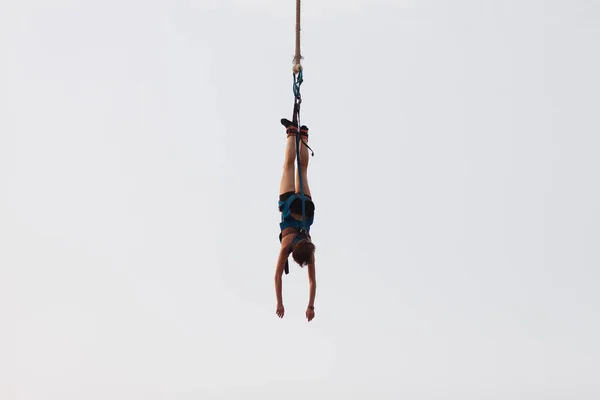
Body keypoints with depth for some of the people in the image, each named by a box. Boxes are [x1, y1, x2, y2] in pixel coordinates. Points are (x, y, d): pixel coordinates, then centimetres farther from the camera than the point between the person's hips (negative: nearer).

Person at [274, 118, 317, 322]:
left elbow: (312, 281, -21)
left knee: (302, 168, 20)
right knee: (290, 165, 14)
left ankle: (302, 135, 33)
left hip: (304, 204, 1)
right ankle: (292, 132, 25)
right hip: (290, 202, -1)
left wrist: (311, 306, -22)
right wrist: (279, 303, -28)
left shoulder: (309, 250, -27)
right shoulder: (287, 245, -30)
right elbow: (278, 276, -27)